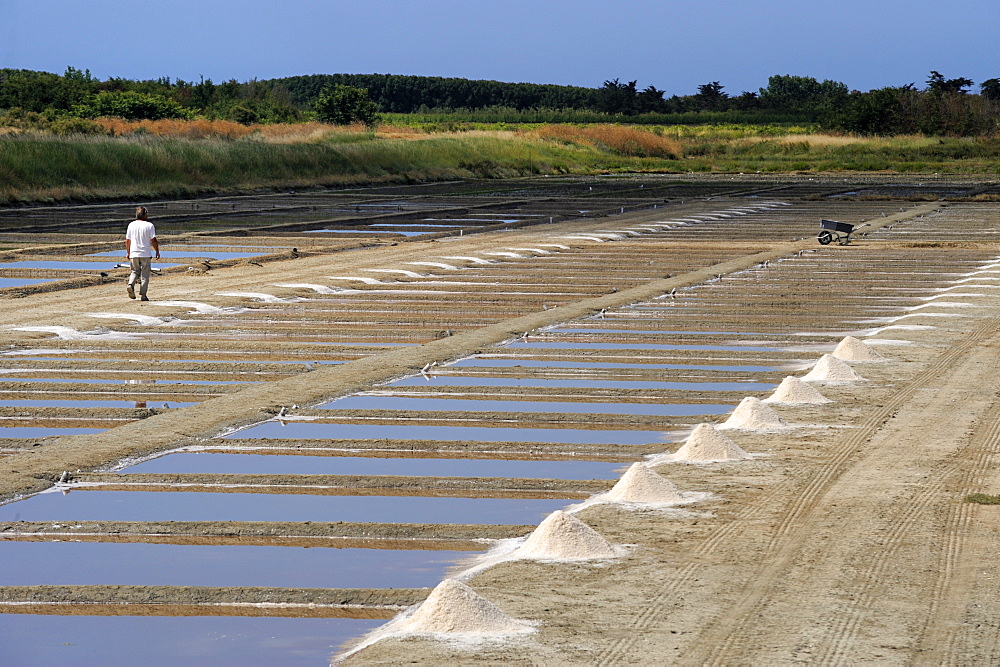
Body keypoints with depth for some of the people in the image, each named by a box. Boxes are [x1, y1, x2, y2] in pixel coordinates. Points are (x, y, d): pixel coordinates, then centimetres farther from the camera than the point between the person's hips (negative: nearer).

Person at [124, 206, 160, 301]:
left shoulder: (131, 225, 4)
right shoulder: (149, 225, -7)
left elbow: (127, 240, 7)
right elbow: (153, 240, -9)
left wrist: (128, 253, 17)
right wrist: (157, 251, 2)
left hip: (133, 254, 3)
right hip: (145, 254, -3)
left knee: (135, 271, 18)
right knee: (145, 275, 5)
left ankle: (131, 284, -10)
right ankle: (143, 295, 2)